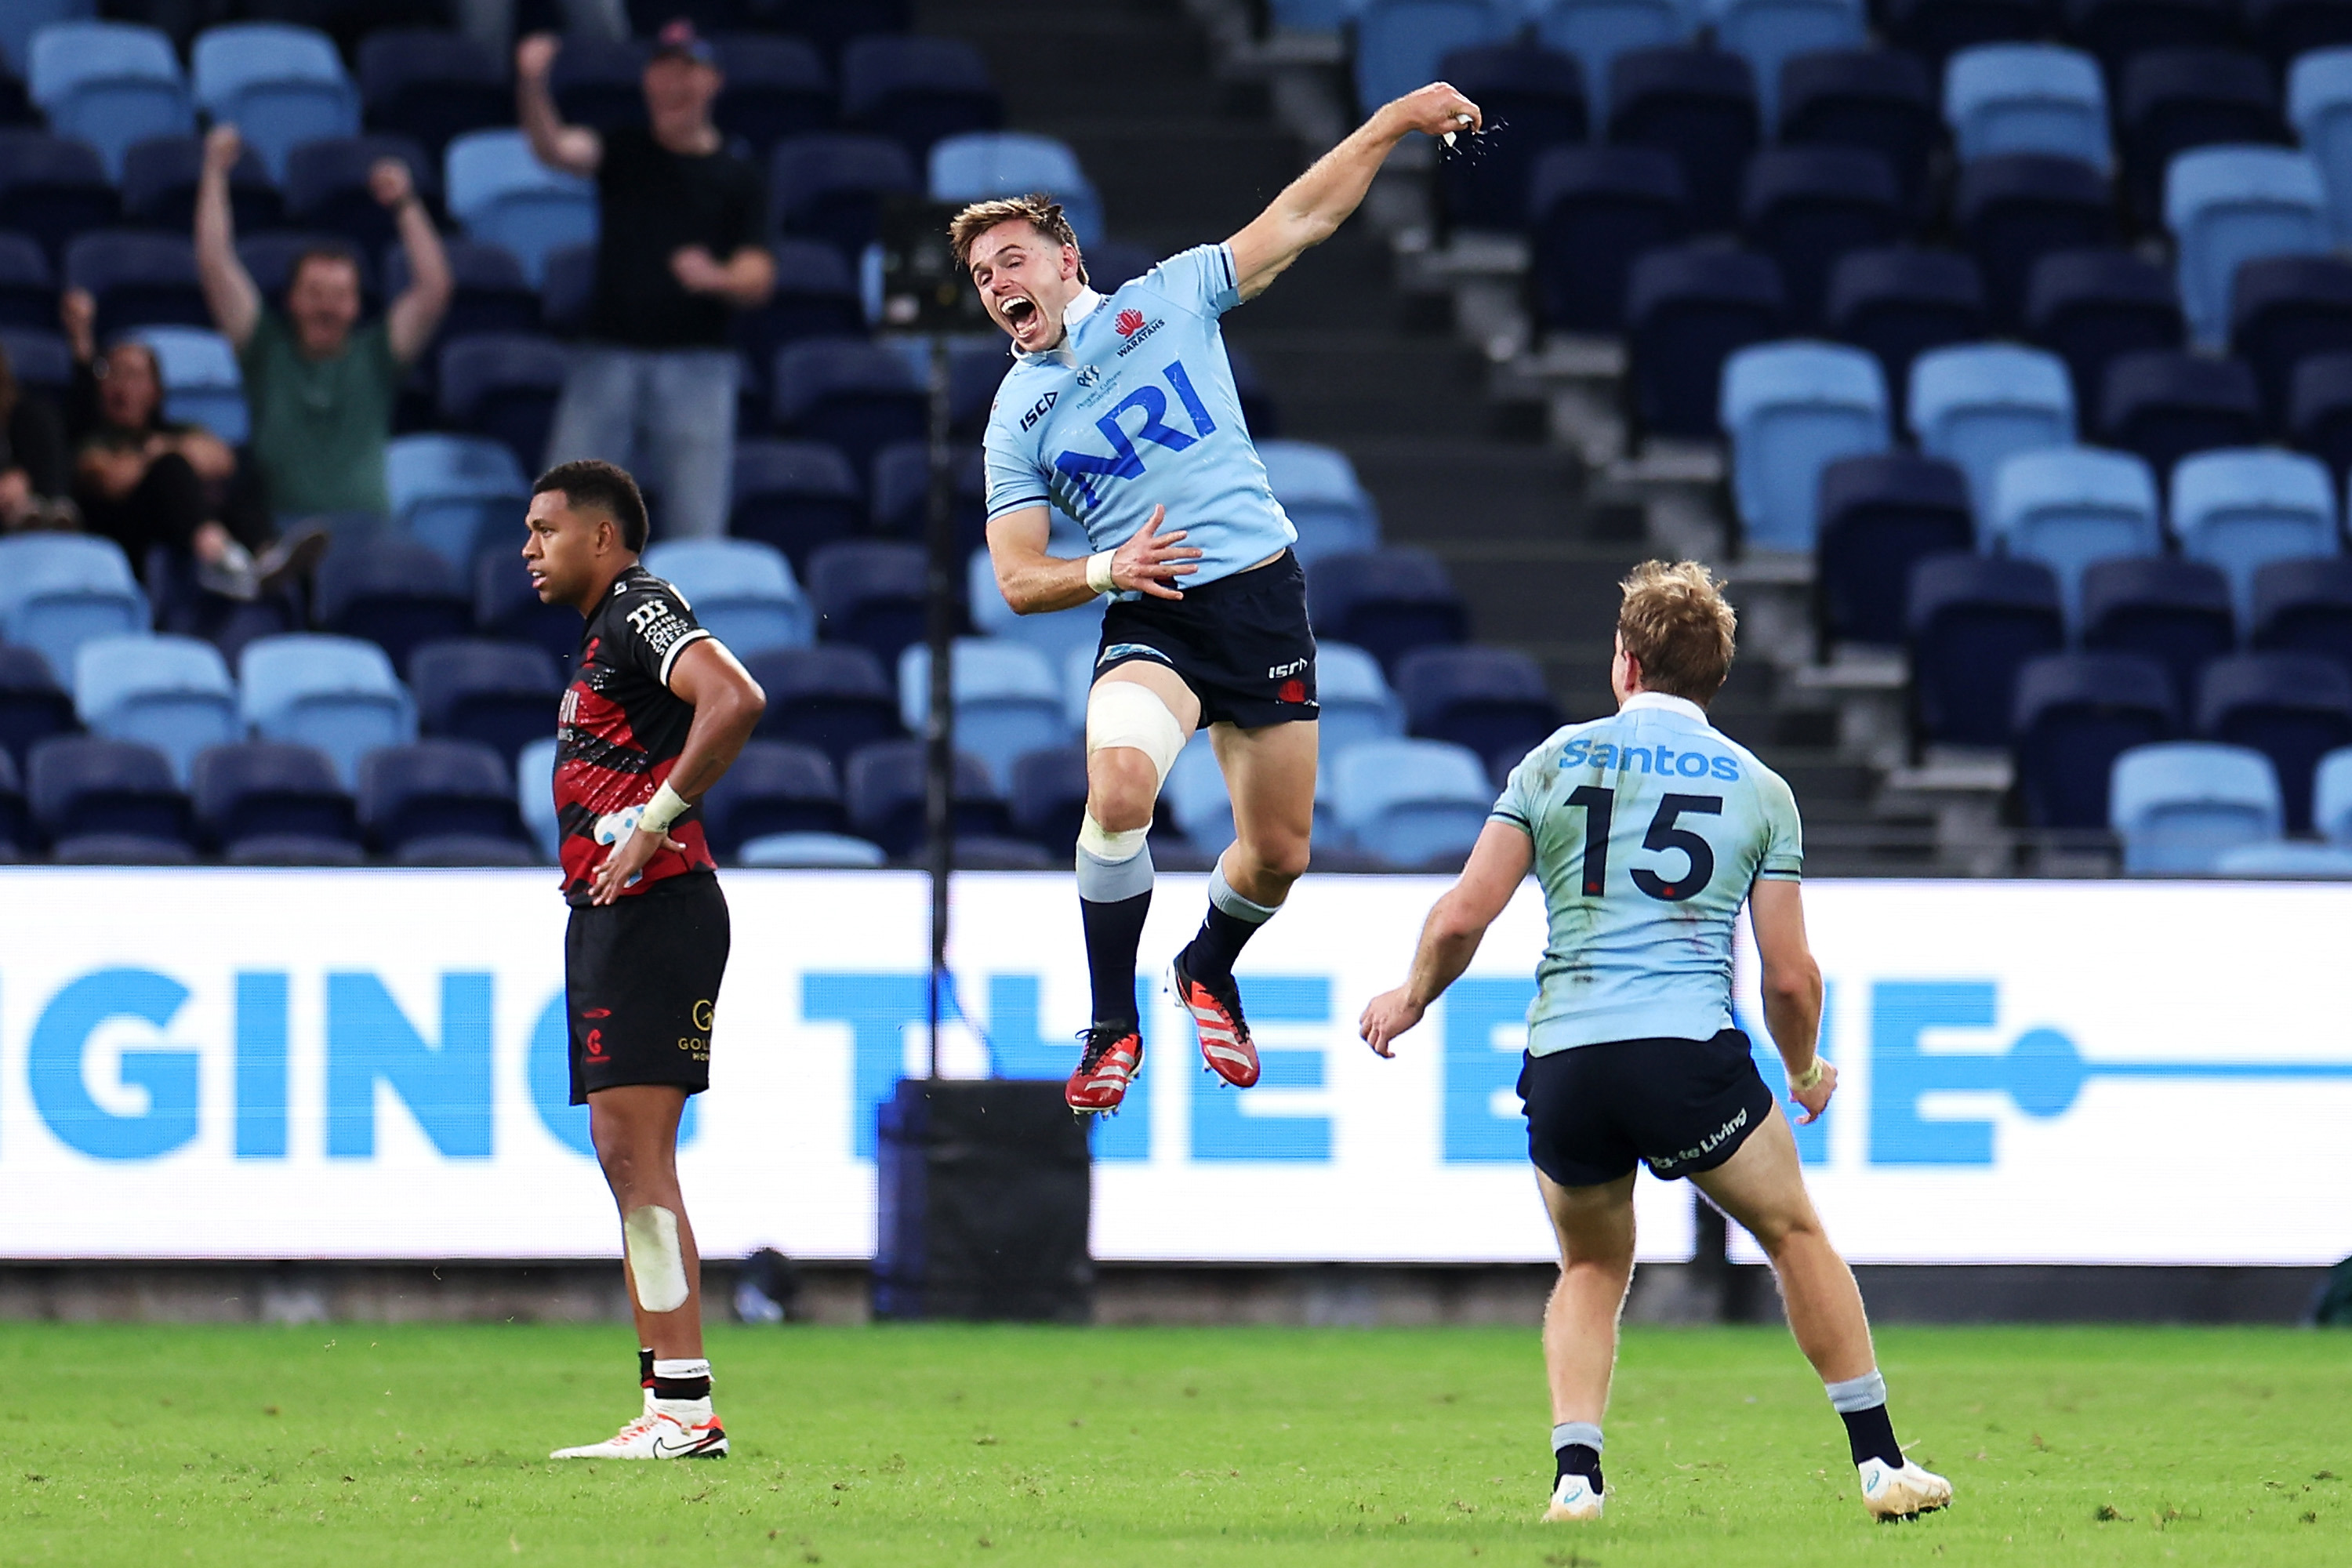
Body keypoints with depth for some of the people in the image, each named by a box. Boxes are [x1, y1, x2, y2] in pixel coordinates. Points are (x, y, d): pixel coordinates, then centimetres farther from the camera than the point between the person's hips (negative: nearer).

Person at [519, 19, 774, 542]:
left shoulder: (736, 178, 8)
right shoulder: (623, 151, 9)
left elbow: (759, 280, 4)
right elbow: (554, 148, -11)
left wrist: (716, 278, -19)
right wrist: (531, 86, -29)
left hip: (697, 365, -1)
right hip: (609, 356, 1)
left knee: (697, 530, -5)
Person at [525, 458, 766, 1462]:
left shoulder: (641, 610, -9)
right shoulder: (605, 634, 22)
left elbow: (734, 701, -26)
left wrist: (652, 824, -23)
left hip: (652, 914, -11)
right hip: (610, 917, 11)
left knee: (634, 1148, -13)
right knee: (628, 1157, 9)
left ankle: (686, 1406, -15)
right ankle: (669, 1408, 10)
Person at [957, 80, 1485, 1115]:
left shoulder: (1167, 300, 5)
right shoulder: (1015, 423, 5)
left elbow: (1302, 219, 5)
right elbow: (1018, 582, 3)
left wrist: (1394, 123, -3)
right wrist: (1108, 571, -16)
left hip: (1264, 594, 1)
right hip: (1152, 620, -1)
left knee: (1278, 855, 5)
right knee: (1119, 786, -30)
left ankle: (1208, 972, 39)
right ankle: (1113, 1028, -16)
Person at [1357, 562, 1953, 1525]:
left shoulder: (1554, 764, 10)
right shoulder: (1759, 789, 10)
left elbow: (1462, 918, 6)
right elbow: (1788, 976, 9)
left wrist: (1411, 999, 25)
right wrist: (1806, 1072, 28)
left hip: (1561, 1062, 1)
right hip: (1689, 1051, -1)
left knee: (1591, 1272, 22)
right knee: (1795, 1236, 17)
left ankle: (1576, 1476, 4)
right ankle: (1879, 1465, 14)